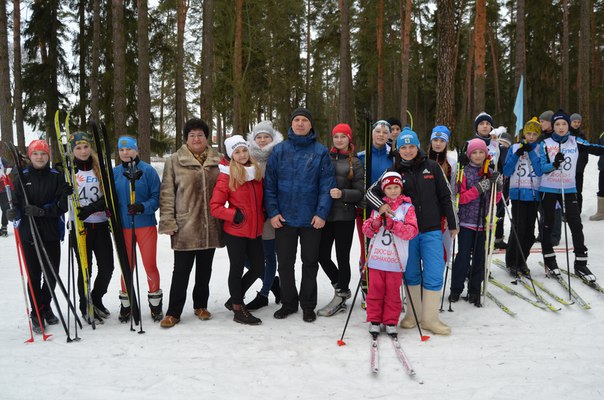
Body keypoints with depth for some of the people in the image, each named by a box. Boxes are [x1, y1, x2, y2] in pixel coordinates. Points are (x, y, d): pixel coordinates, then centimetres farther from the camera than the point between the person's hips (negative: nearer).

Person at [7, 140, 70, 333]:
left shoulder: (57, 177, 1)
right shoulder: (21, 178, 3)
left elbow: (62, 205, -6)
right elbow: (17, 204, 0)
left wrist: (42, 210, -21)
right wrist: (14, 213, -22)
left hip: (51, 233, 1)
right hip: (28, 234, 0)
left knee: (52, 274, 6)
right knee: (34, 275, 4)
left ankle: (45, 307, 28)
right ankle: (37, 313, 17)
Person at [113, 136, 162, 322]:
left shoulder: (147, 170, -5)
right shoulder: (114, 173, 6)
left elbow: (156, 197, -6)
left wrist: (142, 207, -21)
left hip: (145, 225, -3)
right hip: (123, 226, 3)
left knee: (150, 265, -1)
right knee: (127, 266, 10)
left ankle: (155, 302, 18)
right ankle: (125, 303, 25)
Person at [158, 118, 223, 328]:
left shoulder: (217, 161, 6)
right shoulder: (174, 161, -1)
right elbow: (167, 194, -2)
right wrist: (168, 222, -8)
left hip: (211, 227, 3)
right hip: (184, 228, -3)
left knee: (204, 269, 14)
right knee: (181, 271, 1)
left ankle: (200, 306, 30)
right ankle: (173, 312, 11)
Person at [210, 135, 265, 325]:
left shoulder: (257, 172, 7)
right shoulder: (227, 176, -9)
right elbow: (215, 207, -11)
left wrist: (263, 213, 8)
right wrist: (235, 215, -18)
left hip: (255, 231, 6)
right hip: (235, 232, -6)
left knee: (258, 268, 13)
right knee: (237, 268, 5)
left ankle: (234, 299, 32)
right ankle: (238, 309, 18)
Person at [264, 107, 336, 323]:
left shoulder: (321, 151, -2)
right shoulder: (279, 150, 3)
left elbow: (327, 185, -6)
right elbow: (270, 183, 1)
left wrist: (322, 213, -13)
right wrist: (272, 212, -6)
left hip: (311, 219, -1)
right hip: (284, 218, 2)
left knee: (310, 263, 10)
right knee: (285, 263, 11)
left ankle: (308, 305, 23)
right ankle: (288, 302, 27)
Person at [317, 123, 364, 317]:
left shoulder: (354, 162, 3)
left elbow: (360, 192, -1)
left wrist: (342, 194, -18)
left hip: (344, 215, -3)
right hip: (325, 213, 3)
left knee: (342, 257, 1)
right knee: (322, 255, 4)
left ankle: (340, 297, 14)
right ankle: (341, 287, 27)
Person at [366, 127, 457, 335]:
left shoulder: (432, 167, 2)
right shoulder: (394, 171, 2)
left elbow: (445, 196, 8)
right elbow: (371, 192, 3)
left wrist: (452, 224, 10)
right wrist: (380, 205, -18)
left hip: (431, 230, 0)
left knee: (434, 275, -3)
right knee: (411, 274, 11)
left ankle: (429, 318, 9)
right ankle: (414, 313, 26)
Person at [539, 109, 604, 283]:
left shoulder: (575, 141, 2)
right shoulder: (545, 144, -3)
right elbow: (542, 168, -9)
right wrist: (554, 164, -29)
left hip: (569, 190, 1)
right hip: (548, 189, -1)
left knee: (576, 225, -3)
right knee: (548, 225, 8)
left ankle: (580, 264, 5)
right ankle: (549, 259, 24)